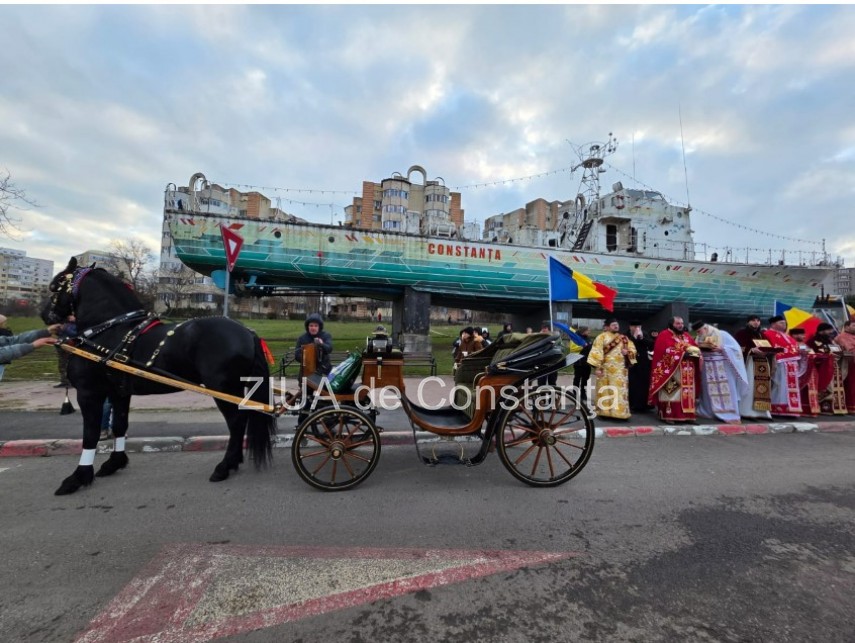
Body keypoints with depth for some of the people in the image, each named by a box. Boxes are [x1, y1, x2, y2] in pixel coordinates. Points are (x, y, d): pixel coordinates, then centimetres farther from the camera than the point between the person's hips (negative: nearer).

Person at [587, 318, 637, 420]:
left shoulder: (623, 338, 16)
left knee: (621, 390, 2)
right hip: (606, 369, -4)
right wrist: (597, 367, -15)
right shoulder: (602, 337, -1)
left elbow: (633, 349, 16)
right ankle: (605, 411, 10)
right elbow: (597, 352, -7)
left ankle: (620, 412, 9)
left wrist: (628, 352, -8)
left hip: (621, 369, 4)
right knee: (606, 391, 1)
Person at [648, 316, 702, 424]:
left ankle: (687, 415, 11)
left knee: (688, 393, 6)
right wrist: (682, 354, -19)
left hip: (687, 371, 7)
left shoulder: (687, 336, 19)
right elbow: (665, 351, -16)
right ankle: (667, 415, -5)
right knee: (671, 392, -7)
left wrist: (694, 353, -7)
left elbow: (696, 348, 16)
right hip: (671, 370, -7)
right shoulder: (664, 335, -3)